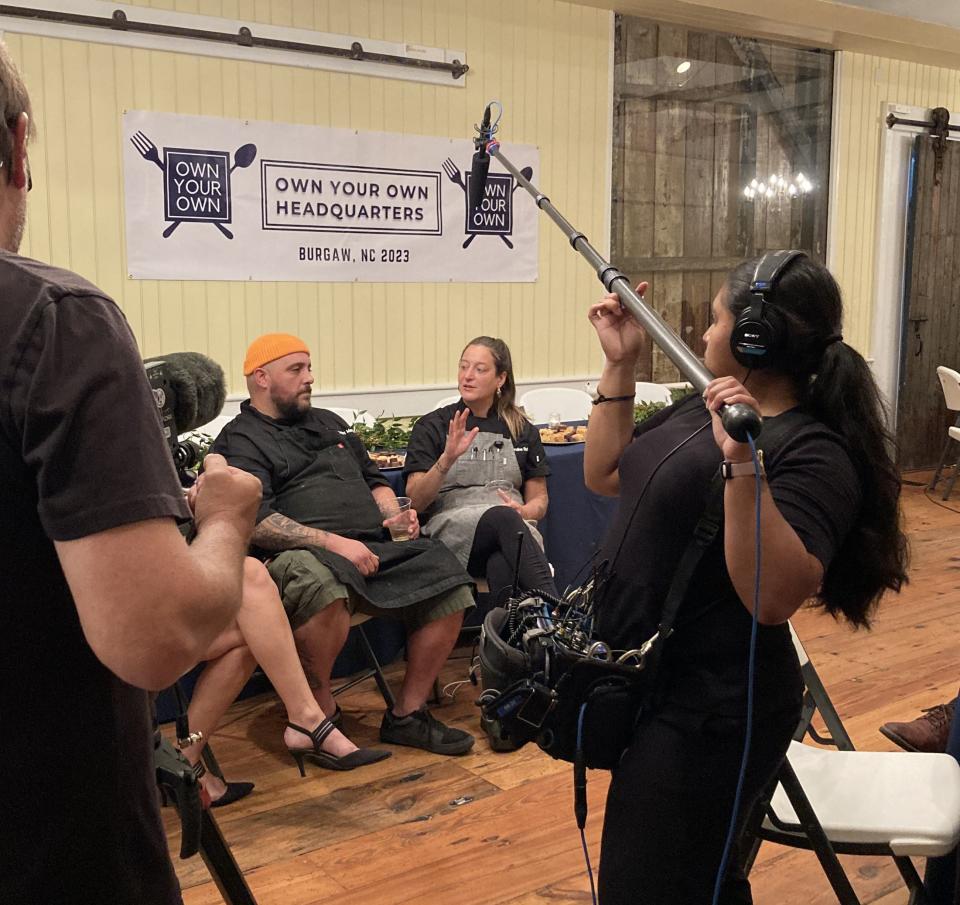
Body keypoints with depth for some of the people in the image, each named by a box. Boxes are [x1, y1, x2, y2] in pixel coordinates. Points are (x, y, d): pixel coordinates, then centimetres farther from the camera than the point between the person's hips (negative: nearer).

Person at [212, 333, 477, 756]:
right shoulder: (240, 440, 3)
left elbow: (374, 480, 33)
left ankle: (407, 713, -3)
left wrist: (393, 515, 10)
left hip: (373, 548, 7)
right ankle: (319, 713, -17)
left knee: (448, 582, -14)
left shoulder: (329, 423, 27)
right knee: (319, 585, -41)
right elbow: (255, 521, -12)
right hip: (305, 554, -7)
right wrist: (333, 542, -20)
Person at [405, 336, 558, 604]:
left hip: (513, 524, 2)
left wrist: (523, 511, -4)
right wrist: (448, 458, -14)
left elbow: (539, 500, 21)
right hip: (451, 527, -2)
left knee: (503, 566, -39)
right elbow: (415, 501, 3)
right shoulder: (432, 426, 12)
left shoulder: (522, 431, 19)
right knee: (503, 518, -39)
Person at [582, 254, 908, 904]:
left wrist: (744, 465, -40)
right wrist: (621, 365, 5)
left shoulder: (814, 455, -20)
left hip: (706, 716, -8)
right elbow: (603, 475, 12)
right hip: (645, 687, 8)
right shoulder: (705, 406, 5)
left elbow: (774, 598, -32)